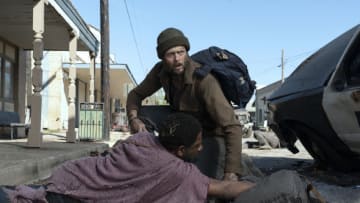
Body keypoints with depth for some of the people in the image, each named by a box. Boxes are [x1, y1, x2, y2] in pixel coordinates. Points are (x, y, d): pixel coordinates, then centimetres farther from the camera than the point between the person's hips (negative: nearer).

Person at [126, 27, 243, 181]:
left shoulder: (204, 80, -33)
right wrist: (133, 118, -21)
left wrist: (231, 173, -46)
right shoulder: (161, 70, -13)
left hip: (212, 138, -6)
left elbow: (232, 126, -37)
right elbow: (136, 94, 1)